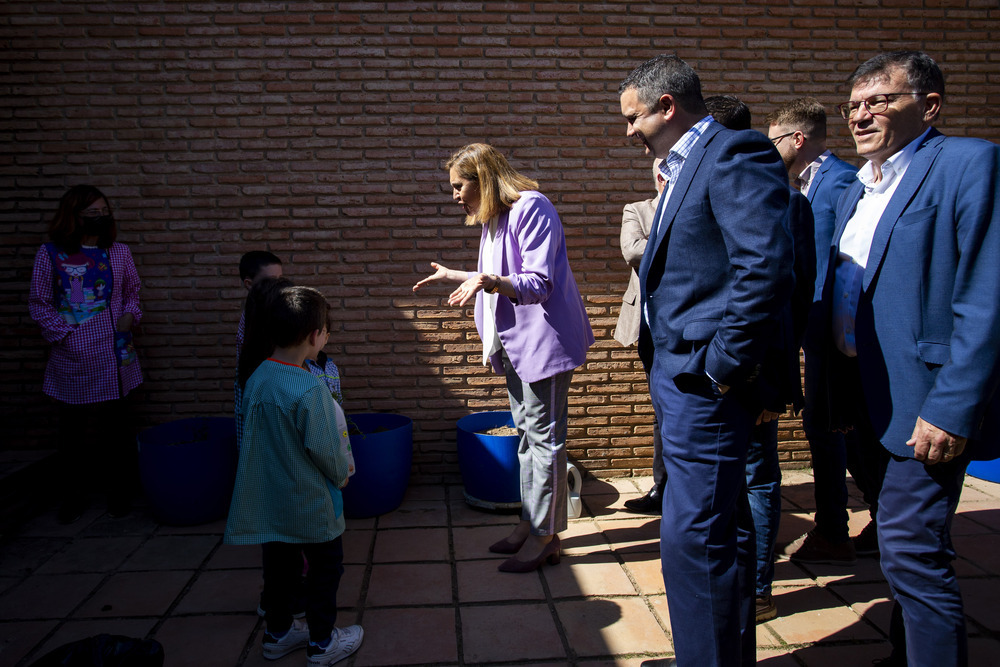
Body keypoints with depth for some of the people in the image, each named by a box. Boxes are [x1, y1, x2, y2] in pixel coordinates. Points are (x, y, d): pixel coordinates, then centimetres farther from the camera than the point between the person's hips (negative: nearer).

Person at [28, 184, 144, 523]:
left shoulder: (119, 252, 5)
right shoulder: (50, 254, -2)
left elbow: (132, 292, 15)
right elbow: (39, 303, 1)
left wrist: (130, 315, -4)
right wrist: (63, 334, -8)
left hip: (114, 356, 2)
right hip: (72, 359, -2)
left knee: (118, 428, 9)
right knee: (71, 432, 10)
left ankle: (119, 492, 24)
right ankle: (71, 497, 26)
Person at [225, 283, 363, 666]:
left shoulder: (257, 377, -4)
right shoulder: (310, 388, -26)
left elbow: (253, 434, 6)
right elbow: (323, 448, -21)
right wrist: (340, 475, -1)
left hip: (270, 499, 7)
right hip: (309, 501, -7)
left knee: (279, 567, 21)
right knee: (326, 568, 12)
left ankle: (277, 634, 37)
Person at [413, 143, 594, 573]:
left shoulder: (531, 208, -15)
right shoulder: (492, 219, 14)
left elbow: (538, 284, -22)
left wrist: (487, 281, -38)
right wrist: (456, 276, 30)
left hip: (543, 339, -10)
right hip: (516, 342, 10)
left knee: (544, 437, -4)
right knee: (527, 434, 15)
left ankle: (545, 536, 6)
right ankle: (530, 522, 26)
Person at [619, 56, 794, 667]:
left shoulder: (736, 155, -12)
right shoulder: (683, 167, 19)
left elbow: (766, 266, -23)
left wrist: (724, 365, -21)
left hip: (705, 384, -11)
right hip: (681, 379, 11)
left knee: (692, 536, -6)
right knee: (721, 528, 20)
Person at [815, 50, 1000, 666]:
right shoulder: (860, 190, 16)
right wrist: (842, 395, 13)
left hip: (923, 403, -8)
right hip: (869, 400, 8)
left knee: (912, 553, -6)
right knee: (901, 544, 19)